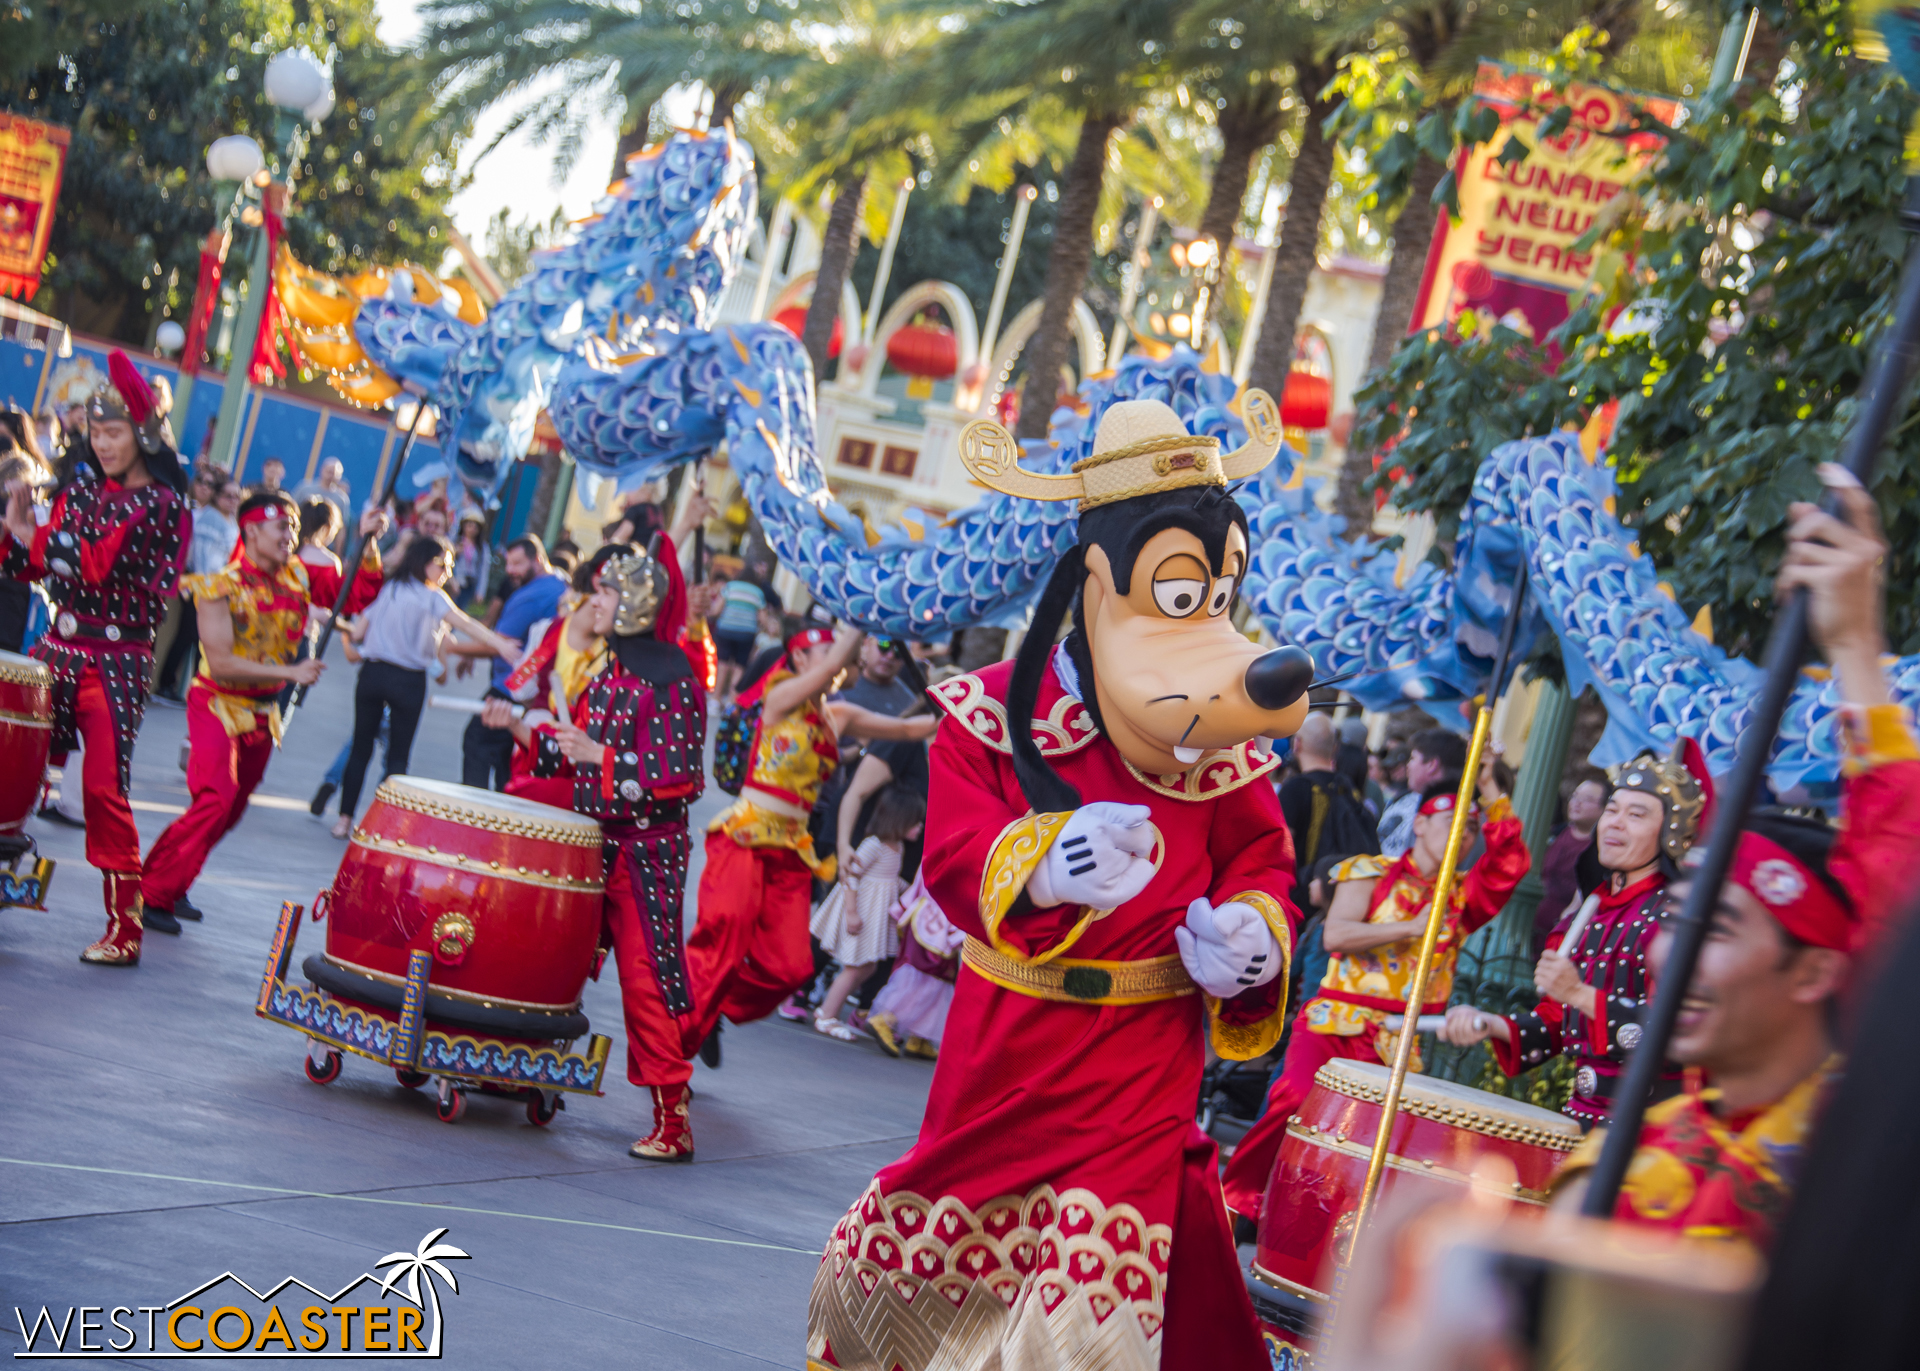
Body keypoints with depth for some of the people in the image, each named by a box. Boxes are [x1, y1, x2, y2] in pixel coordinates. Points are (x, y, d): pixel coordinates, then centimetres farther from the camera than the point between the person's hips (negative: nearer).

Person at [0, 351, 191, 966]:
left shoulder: (161, 505, -7)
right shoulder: (82, 486, 11)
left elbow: (99, 565, -18)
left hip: (117, 660, -6)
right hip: (61, 646, 6)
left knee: (105, 787, -9)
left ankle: (124, 929, -1)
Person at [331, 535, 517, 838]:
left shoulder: (387, 589, 10)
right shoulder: (431, 597, -6)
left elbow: (357, 634, 10)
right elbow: (465, 625, -21)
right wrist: (500, 645, -29)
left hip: (372, 674, 4)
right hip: (408, 681, -4)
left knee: (361, 748, 10)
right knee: (398, 756, 5)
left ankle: (345, 818, 9)